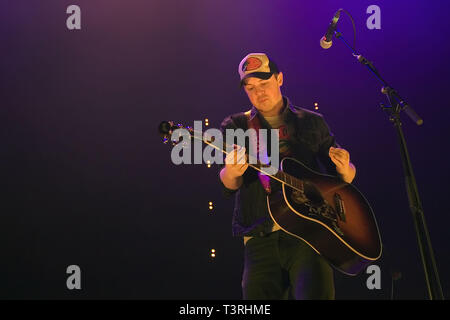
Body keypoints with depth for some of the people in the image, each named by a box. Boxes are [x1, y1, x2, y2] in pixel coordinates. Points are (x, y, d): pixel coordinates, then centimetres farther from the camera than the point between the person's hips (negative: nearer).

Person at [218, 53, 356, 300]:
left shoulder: (312, 123, 15)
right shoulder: (236, 126, 12)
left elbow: (346, 178, 19)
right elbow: (229, 186, -1)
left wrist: (344, 169, -6)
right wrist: (231, 172, -25)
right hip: (261, 238, 1)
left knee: (315, 293, -21)